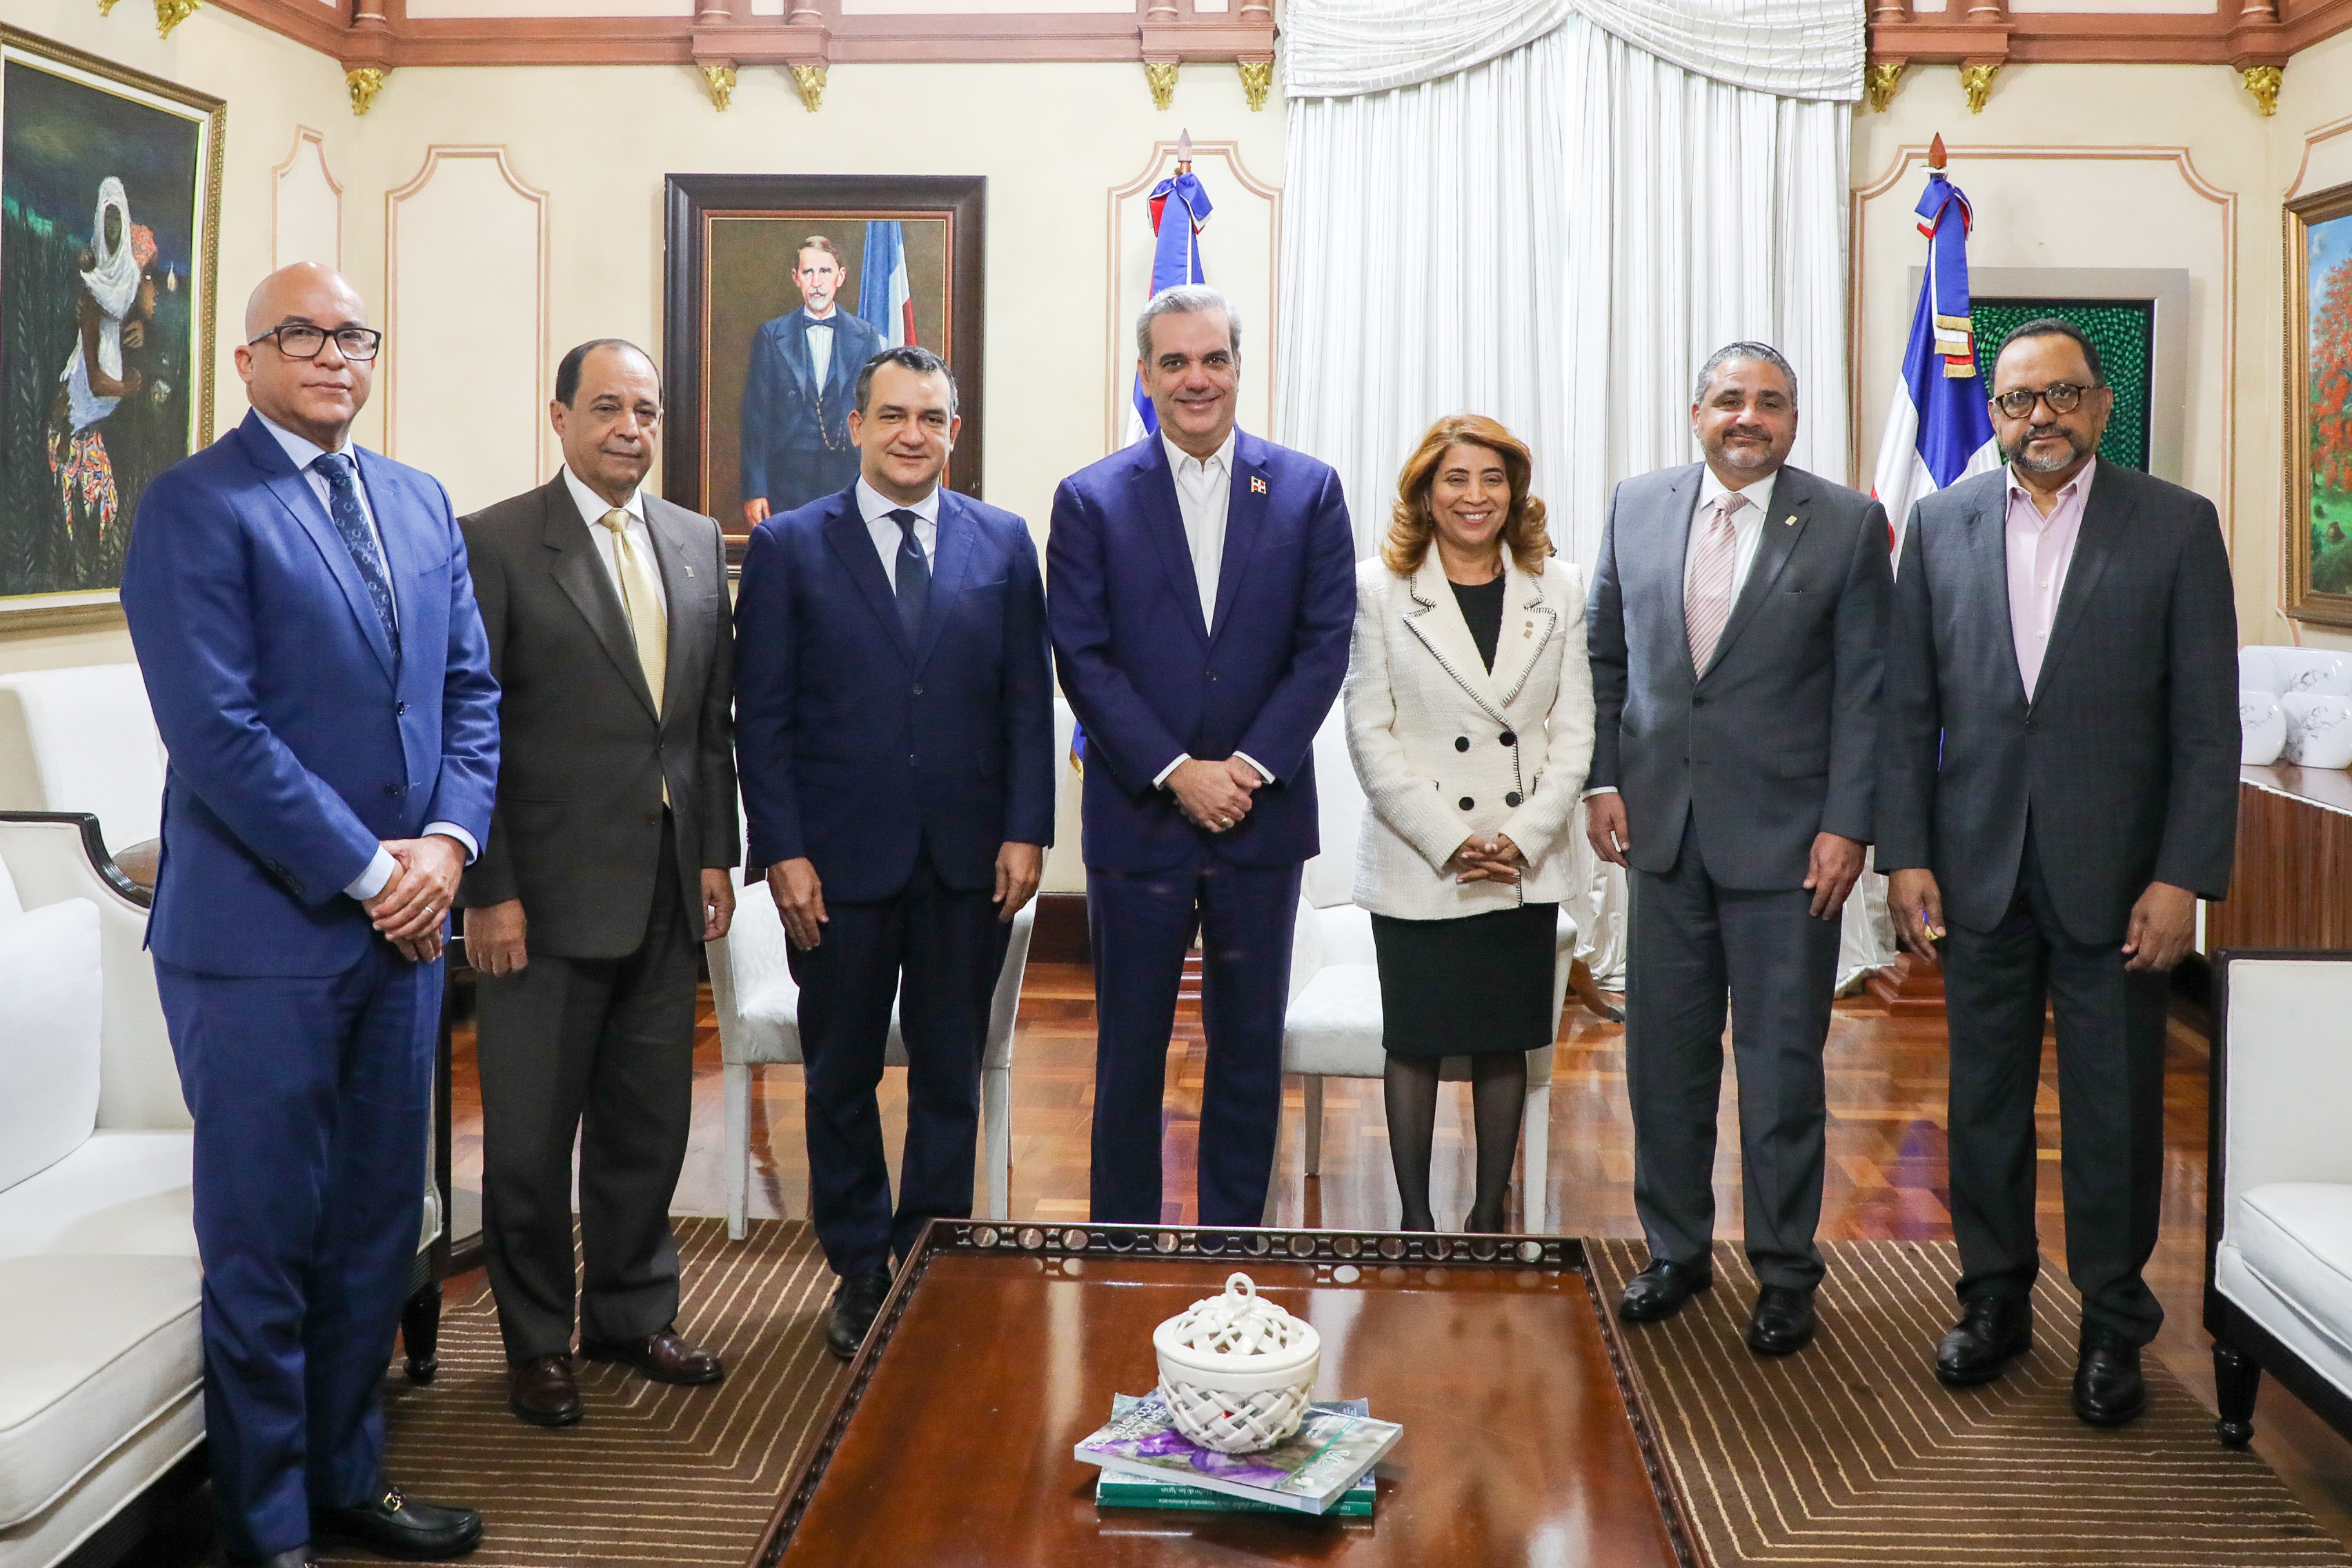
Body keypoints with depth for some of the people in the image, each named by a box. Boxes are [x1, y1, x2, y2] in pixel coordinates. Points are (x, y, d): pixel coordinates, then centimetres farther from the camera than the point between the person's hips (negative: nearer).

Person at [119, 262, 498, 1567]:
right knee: (263, 1246, 4)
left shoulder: (420, 504, 13)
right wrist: (364, 870, -15)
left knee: (375, 1232, 15)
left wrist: (448, 839, -4)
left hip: (402, 920, 6)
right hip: (262, 931, -6)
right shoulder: (195, 506, -9)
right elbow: (217, 729, -16)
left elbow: (470, 688, 12)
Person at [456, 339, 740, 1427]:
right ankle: (536, 1343, 20)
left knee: (650, 1121, 14)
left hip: (665, 888, 5)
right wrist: (488, 891, -13)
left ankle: (633, 1313, 31)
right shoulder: (495, 544, -7)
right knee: (531, 1134, 5)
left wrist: (715, 853, 8)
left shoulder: (696, 542, 10)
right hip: (548, 889, -5)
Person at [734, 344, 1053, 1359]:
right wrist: (782, 851, -9)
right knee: (842, 1080, 10)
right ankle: (859, 1273, 25)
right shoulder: (790, 547, 0)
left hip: (969, 862, 2)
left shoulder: (1003, 544, 6)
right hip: (840, 861, -1)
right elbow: (761, 714, -2)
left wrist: (1025, 830, -3)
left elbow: (1028, 700, 6)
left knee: (951, 1078, 9)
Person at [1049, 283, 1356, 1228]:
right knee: (1130, 1052, 6)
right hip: (1138, 820, -1)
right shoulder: (1091, 501, 1)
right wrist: (1177, 771, -13)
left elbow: (1324, 646, -1)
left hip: (1262, 818, 1)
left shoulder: (1308, 492, 5)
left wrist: (1250, 766, -11)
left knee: (1250, 1051, 9)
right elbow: (1082, 659, -4)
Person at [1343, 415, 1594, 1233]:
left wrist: (1525, 837, -8)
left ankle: (1490, 1214, 21)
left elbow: (1573, 729, 4)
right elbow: (1370, 734, -5)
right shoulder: (1379, 589, -1)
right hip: (1416, 863, -2)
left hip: (1527, 867, 2)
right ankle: (1415, 1220, 15)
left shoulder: (1557, 589, 6)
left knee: (1504, 1042, 8)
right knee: (1415, 1042, 3)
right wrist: (1449, 841, -12)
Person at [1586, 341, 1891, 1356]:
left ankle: (1784, 1272, 19)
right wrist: (1602, 778, 4)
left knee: (1782, 1065, 5)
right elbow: (1604, 654, 13)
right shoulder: (1636, 508, 6)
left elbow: (1865, 689, -4)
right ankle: (1677, 1251, 26)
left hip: (1785, 839, -3)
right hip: (1662, 825, 3)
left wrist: (1847, 824, -9)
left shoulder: (1848, 524, -3)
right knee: (1664, 1055, 11)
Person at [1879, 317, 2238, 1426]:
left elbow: (2207, 724, -4)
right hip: (1978, 867, 2)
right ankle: (1996, 1299, 28)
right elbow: (1908, 708, 5)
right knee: (1984, 1100, 12)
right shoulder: (1941, 526, 4)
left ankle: (2113, 1324, 21)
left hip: (2113, 874, -2)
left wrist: (2183, 878, -10)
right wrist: (1905, 856, -1)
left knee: (2115, 1111, 6)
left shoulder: (2177, 527, -2)